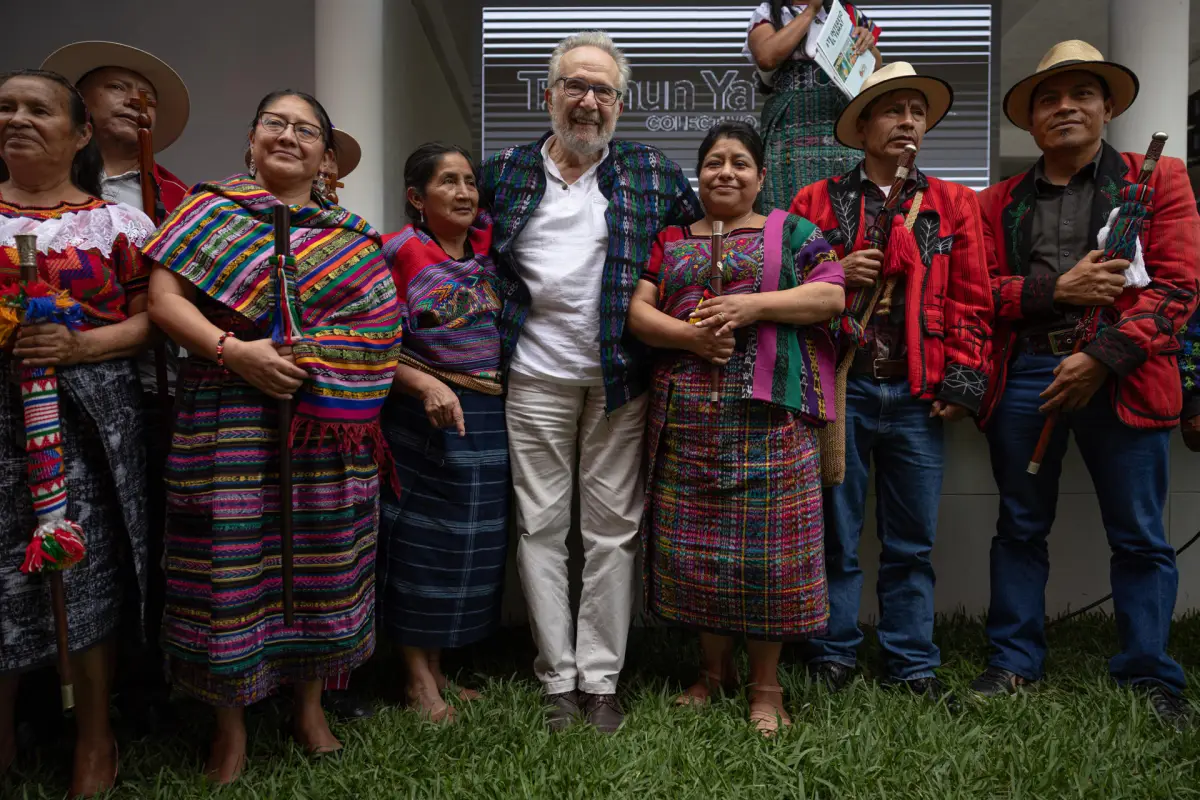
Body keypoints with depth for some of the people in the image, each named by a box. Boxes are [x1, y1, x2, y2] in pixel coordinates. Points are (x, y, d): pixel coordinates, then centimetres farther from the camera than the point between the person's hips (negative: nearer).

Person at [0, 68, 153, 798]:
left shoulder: (120, 222, 3)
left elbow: (152, 318, 0)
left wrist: (81, 344, -16)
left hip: (89, 415, -2)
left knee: (87, 562, 3)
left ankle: (96, 739, 21)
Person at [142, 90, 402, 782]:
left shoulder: (353, 234, 14)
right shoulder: (214, 210, 7)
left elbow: (381, 324, 13)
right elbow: (164, 297, -2)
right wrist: (232, 350, -16)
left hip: (332, 426, 3)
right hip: (233, 422, -2)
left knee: (323, 562, 8)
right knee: (233, 559, 1)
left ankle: (310, 705, 29)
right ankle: (231, 725, 21)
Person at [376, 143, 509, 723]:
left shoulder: (487, 245, 7)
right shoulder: (397, 252, -7)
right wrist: (428, 387, -24)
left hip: (487, 419, 6)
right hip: (423, 419, -6)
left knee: (468, 546, 12)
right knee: (420, 543, 4)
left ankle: (438, 669, 29)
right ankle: (418, 680, 19)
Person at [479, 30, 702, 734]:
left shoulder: (653, 174, 7)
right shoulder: (505, 173, 8)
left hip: (618, 378, 0)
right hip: (535, 378, 1)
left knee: (613, 531, 4)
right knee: (542, 529, 4)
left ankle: (601, 679, 17)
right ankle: (560, 680, 18)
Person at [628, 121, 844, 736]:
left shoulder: (792, 232, 12)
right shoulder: (670, 241, 17)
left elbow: (831, 296, 0)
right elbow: (638, 313, 8)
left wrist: (752, 304, -12)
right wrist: (687, 334, -11)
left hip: (768, 410, -2)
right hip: (686, 413, 3)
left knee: (765, 539, -2)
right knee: (694, 539, 5)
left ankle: (766, 685, 12)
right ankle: (713, 669, 23)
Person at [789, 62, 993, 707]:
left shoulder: (953, 204, 12)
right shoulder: (817, 202, 6)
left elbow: (970, 301, 8)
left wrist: (963, 382, 0)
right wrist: (834, 276, -11)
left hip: (918, 396, 2)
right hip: (839, 389, -1)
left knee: (912, 542, 10)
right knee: (834, 534, 7)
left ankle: (912, 665, 24)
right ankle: (832, 658, 22)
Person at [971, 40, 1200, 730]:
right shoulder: (1000, 202, 14)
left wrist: (1102, 358, -14)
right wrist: (1056, 291, -12)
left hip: (1122, 377, -2)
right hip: (1023, 377, 2)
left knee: (1140, 538, 5)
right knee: (1021, 529, 10)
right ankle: (1014, 665, 22)